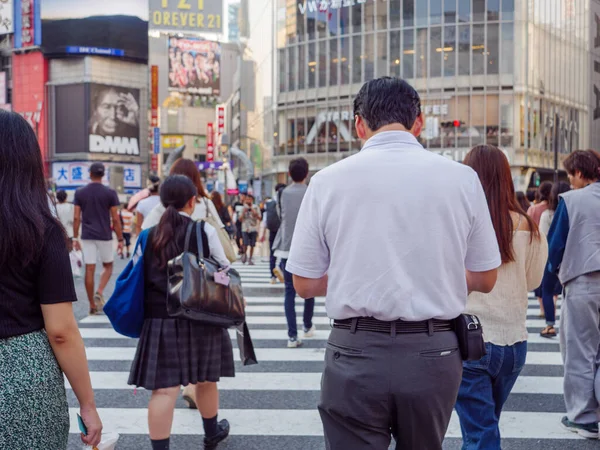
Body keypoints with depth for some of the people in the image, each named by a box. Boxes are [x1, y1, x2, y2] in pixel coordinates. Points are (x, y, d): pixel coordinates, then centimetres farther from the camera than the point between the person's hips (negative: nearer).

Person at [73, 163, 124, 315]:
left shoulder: (80, 193, 1)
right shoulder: (110, 193, -5)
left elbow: (76, 218, 1)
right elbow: (115, 219, -5)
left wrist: (75, 237, 9)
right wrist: (120, 239, 1)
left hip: (87, 236, 2)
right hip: (104, 236, -1)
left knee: (90, 269, 4)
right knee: (108, 266, 16)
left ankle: (92, 305, 8)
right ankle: (99, 293, -7)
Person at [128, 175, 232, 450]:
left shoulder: (150, 235, 3)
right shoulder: (204, 231, -5)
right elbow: (223, 270, 0)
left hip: (159, 318, 1)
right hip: (199, 317, -1)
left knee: (164, 388, 0)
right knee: (205, 379, 18)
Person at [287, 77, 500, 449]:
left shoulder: (328, 180, -5)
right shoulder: (461, 177, -2)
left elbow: (305, 284, 0)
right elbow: (485, 279, 6)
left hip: (356, 353, -2)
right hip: (434, 353, 2)